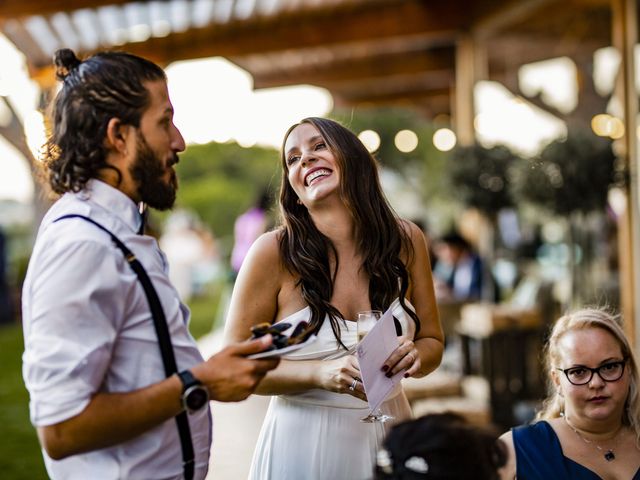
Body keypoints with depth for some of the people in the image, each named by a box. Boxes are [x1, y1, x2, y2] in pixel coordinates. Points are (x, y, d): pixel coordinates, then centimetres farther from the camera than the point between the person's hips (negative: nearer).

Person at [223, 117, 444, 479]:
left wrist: (414, 357, -15)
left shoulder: (405, 240, -3)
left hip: (387, 438, 3)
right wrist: (321, 374, -24)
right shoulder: (274, 252, -13)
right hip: (304, 445, -3)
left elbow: (431, 340, 7)